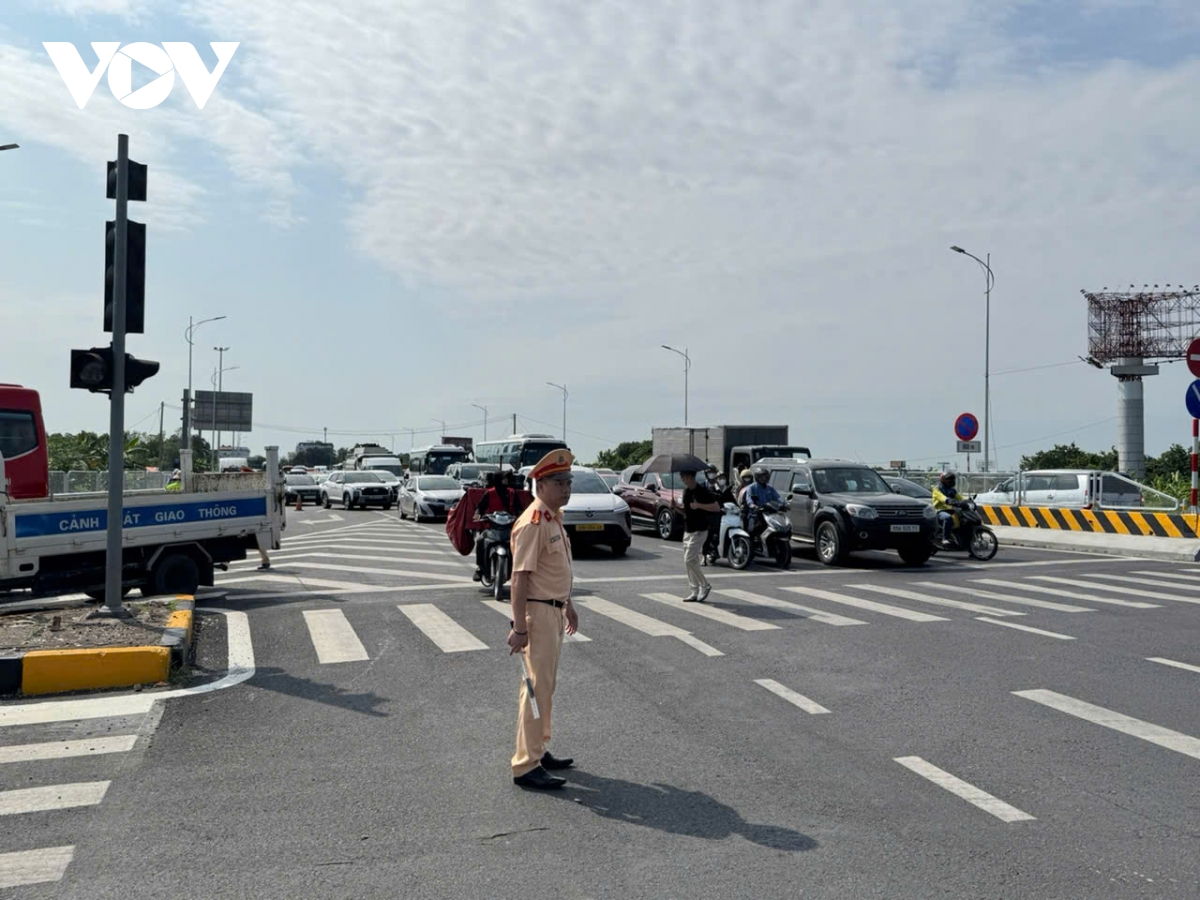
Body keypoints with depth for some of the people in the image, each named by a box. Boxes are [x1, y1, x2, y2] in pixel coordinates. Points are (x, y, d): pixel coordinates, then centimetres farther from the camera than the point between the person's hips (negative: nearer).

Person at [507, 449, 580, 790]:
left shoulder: (554, 518, 10)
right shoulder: (532, 523, -21)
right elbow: (520, 577, -24)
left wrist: (568, 606, 25)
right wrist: (519, 628, -26)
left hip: (554, 611, 10)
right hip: (538, 613, -10)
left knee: (546, 685, 18)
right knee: (537, 687, -5)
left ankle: (539, 751, 31)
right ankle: (526, 766, 3)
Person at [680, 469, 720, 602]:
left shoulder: (702, 490, -12)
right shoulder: (685, 490, 11)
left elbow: (716, 507, -15)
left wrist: (699, 505, -24)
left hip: (699, 531, -8)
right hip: (687, 530, 8)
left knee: (689, 560, -14)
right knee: (689, 562, 7)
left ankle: (705, 586, 2)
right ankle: (695, 592, 14)